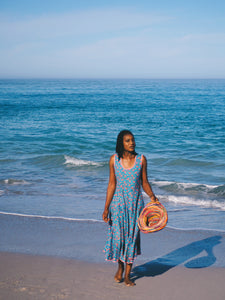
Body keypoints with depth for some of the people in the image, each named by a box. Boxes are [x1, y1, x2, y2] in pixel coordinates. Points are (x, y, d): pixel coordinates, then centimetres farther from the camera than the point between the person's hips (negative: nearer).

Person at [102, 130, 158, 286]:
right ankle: (120, 266, 32)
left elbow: (144, 182, 4)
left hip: (135, 203, 0)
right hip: (118, 202, 0)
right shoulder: (114, 159, -4)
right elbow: (112, 184, -1)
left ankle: (127, 274, 17)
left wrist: (152, 196, -15)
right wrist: (106, 207, -4)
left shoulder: (141, 159, -3)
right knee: (118, 235, 4)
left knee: (132, 236, 4)